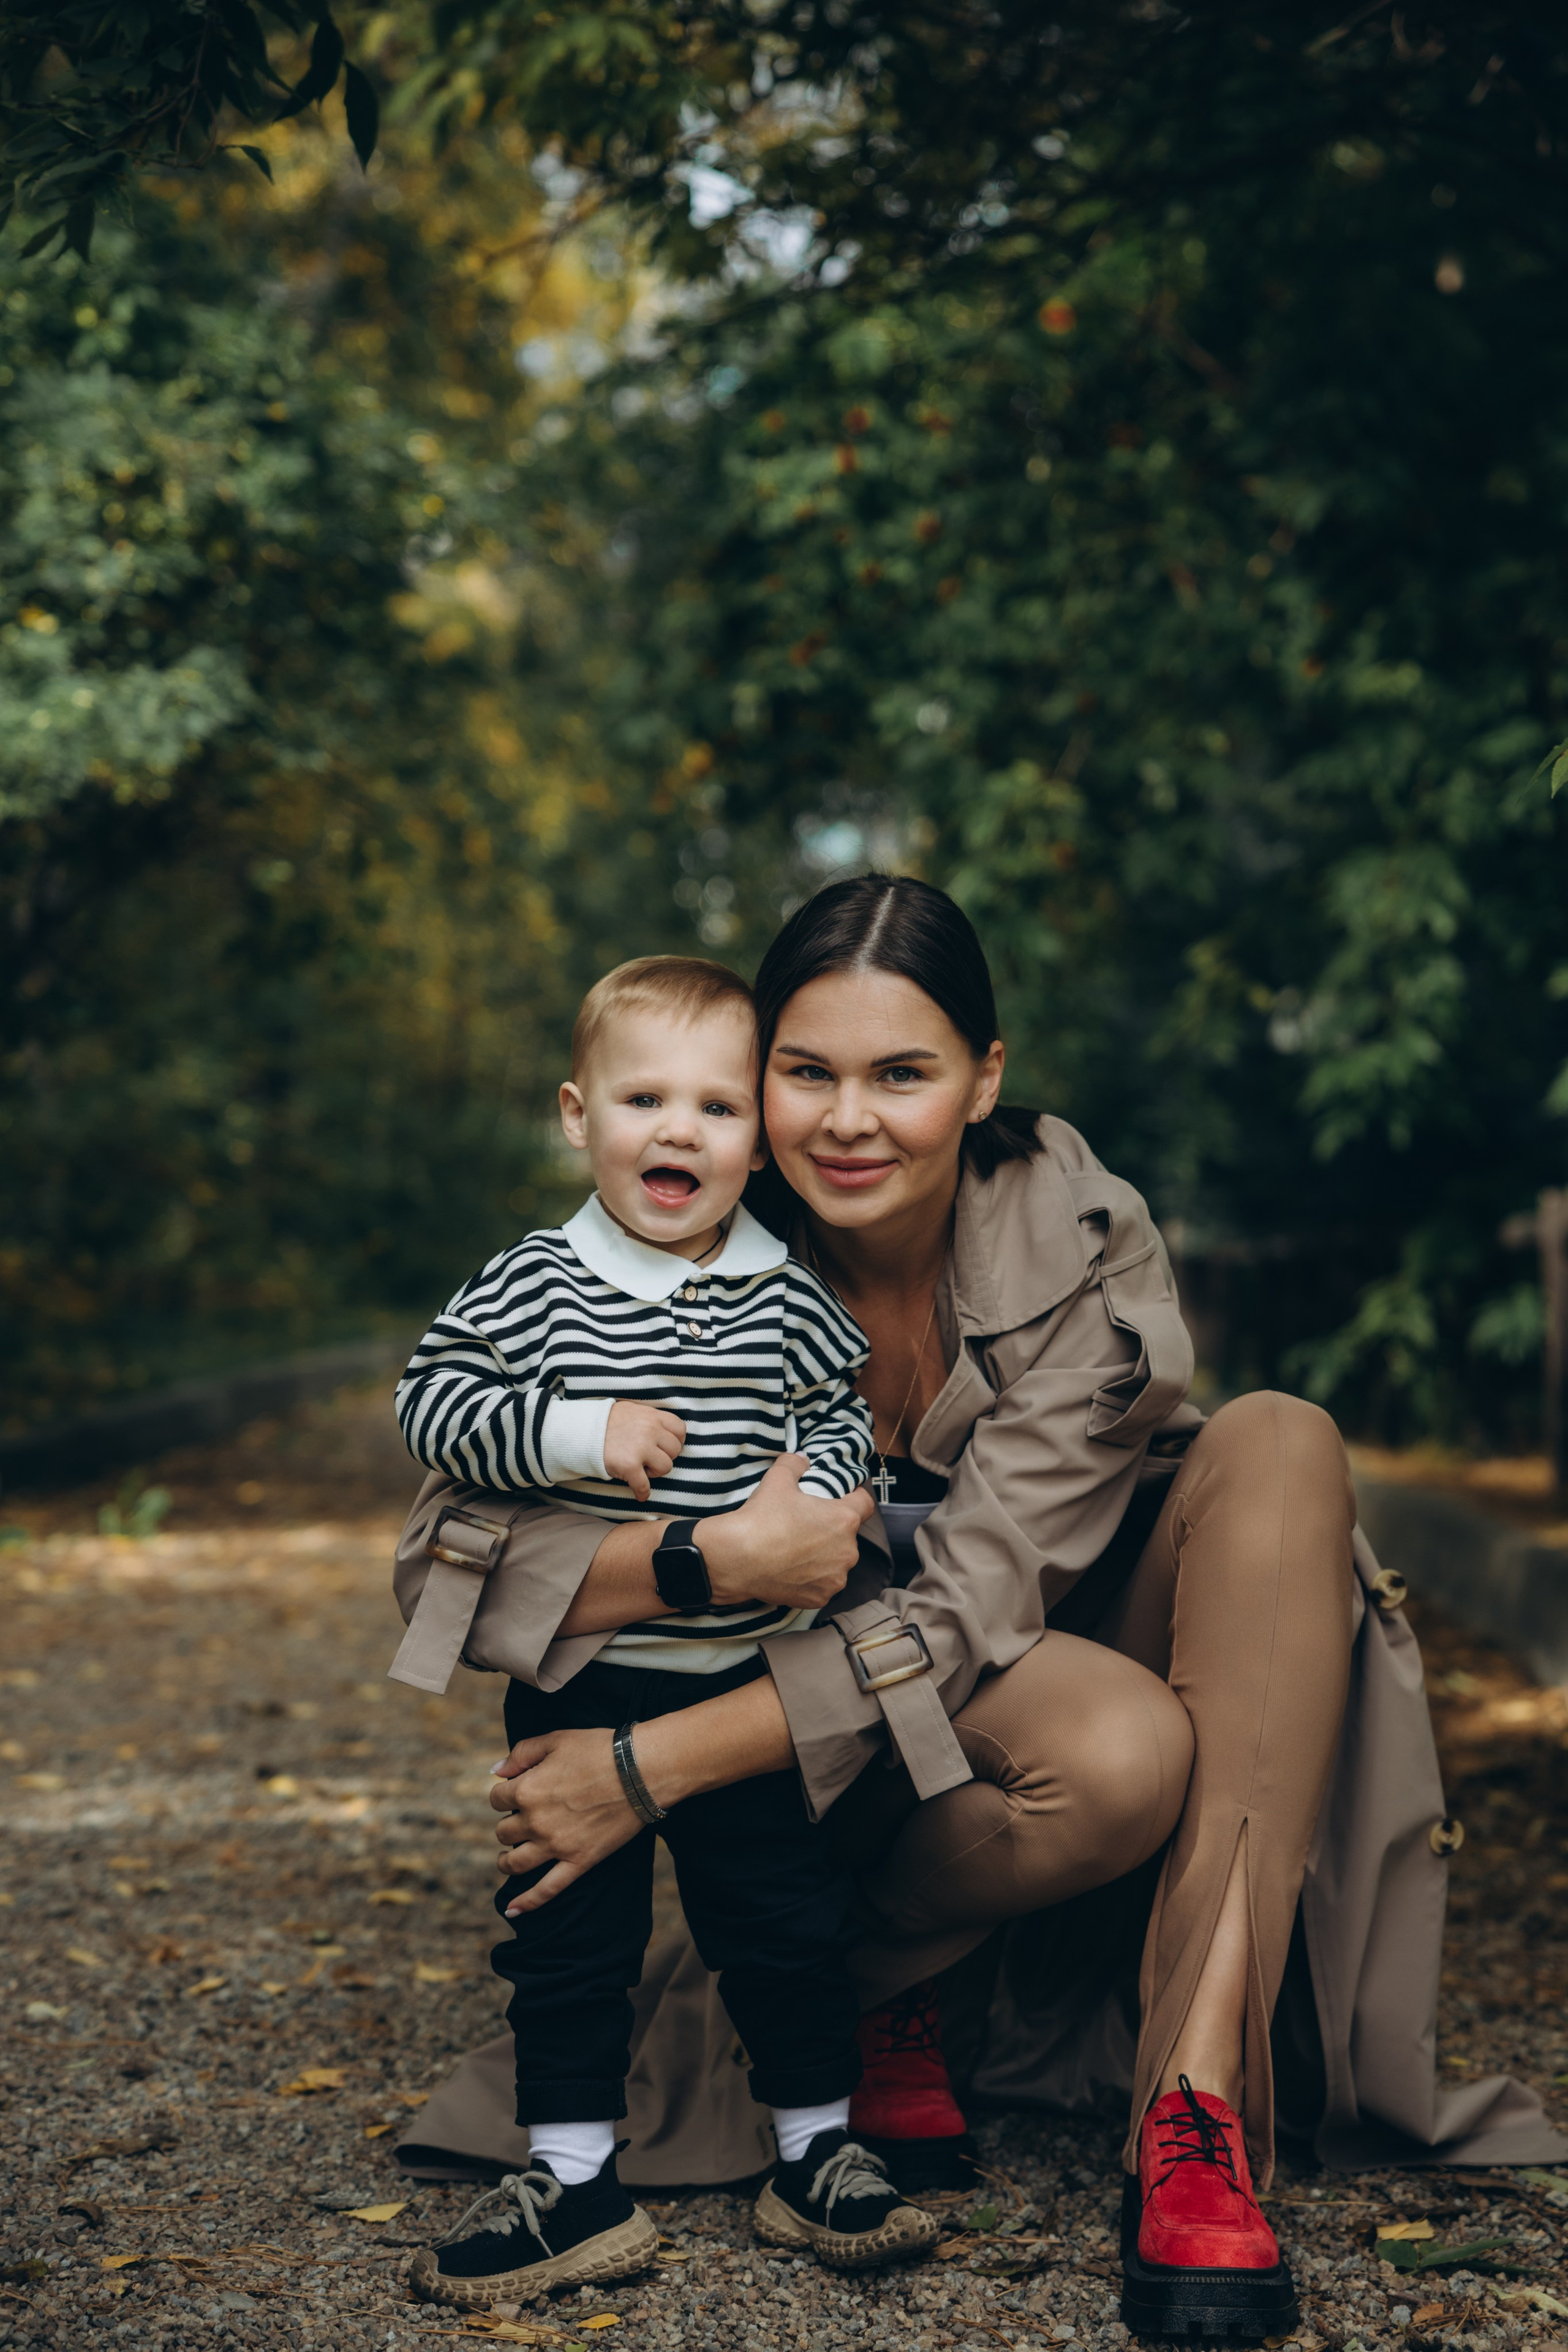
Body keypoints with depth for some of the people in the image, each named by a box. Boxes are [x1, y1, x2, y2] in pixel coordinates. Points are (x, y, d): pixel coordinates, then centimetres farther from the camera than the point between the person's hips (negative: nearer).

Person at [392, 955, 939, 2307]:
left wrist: (812, 1494, -13)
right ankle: (574, 2181, 20)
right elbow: (431, 1407, -7)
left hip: (746, 1675, 1)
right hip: (574, 1679, 0)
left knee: (787, 1916, 8)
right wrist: (574, 1435, -20)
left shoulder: (788, 1302, -1)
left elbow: (847, 1417, 8)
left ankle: (819, 2152, 26)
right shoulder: (532, 1289, -5)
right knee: (568, 1930, 8)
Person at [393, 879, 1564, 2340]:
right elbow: (450, 1550, -24)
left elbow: (970, 1606, -26)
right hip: (870, 1781, -2)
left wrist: (656, 1767, -34)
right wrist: (711, 1554, -43)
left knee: (1281, 1449, -27)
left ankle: (1198, 2109, -33)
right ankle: (864, 1991, -3)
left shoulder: (1084, 1248, -19)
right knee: (1121, 1753, -35)